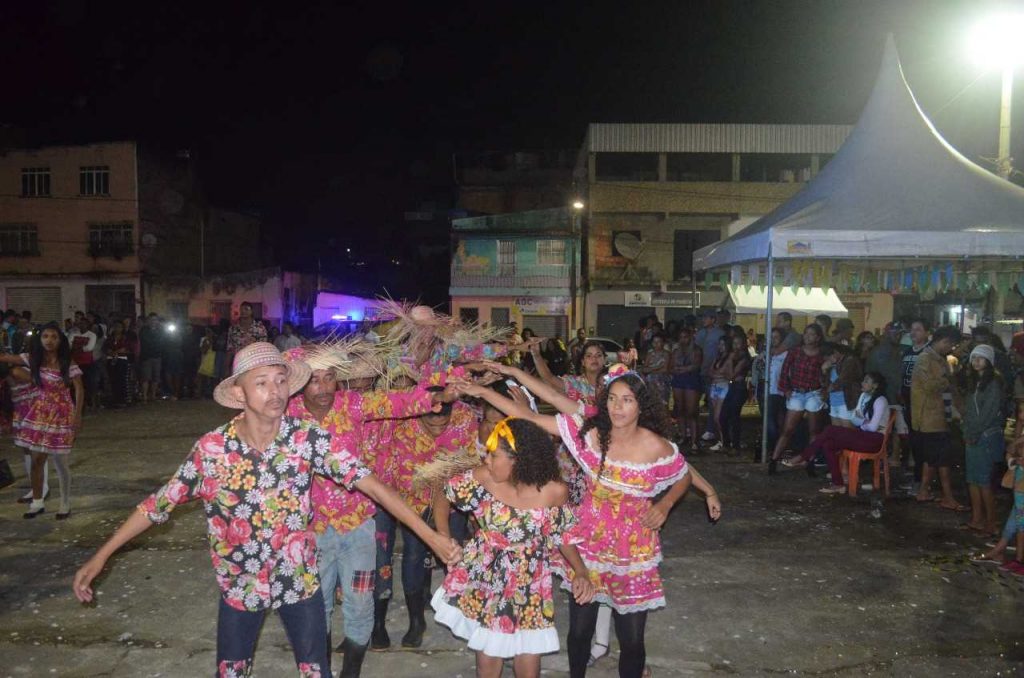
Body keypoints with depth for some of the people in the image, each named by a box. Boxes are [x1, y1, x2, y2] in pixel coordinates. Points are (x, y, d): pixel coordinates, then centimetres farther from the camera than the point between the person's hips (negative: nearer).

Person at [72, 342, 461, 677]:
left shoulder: (308, 438, -18)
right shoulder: (211, 448, -16)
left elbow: (370, 483, -22)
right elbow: (159, 504, -6)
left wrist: (429, 535, -26)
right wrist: (101, 556, -6)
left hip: (300, 581, 0)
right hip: (239, 584, 1)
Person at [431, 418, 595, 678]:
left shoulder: (555, 491, -20)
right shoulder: (482, 478, -19)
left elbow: (562, 536, -4)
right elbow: (443, 496, -2)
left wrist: (581, 572, -16)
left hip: (529, 585, 0)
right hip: (484, 578, 1)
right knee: (488, 657, 12)